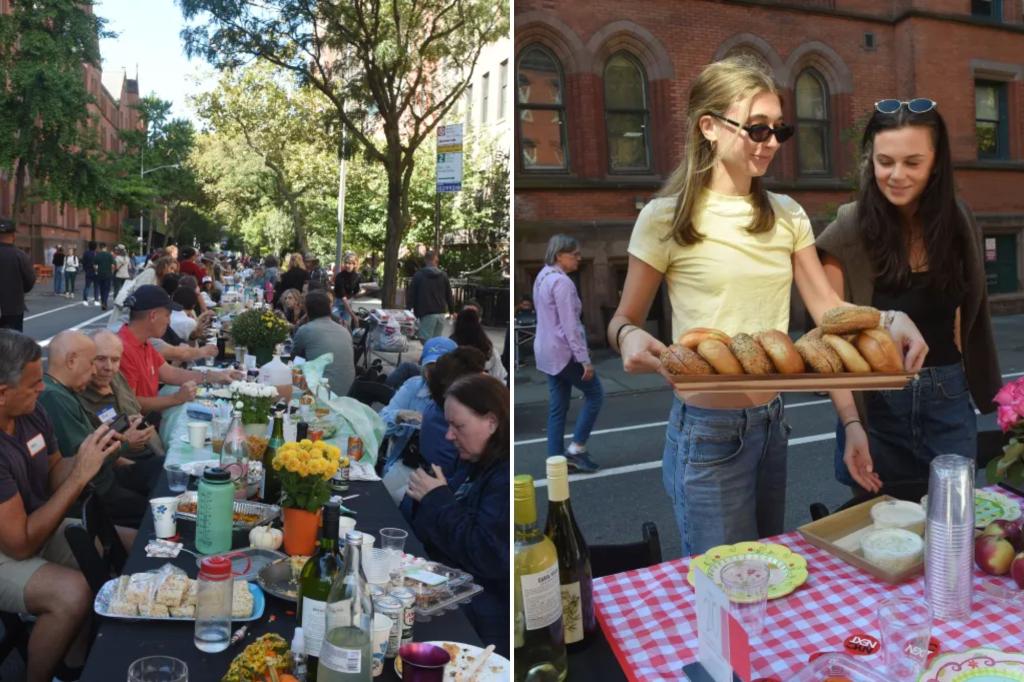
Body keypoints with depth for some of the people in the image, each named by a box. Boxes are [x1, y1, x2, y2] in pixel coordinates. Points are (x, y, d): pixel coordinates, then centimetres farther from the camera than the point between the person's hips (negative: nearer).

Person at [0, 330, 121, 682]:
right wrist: (81, 475, -29)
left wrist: (84, 457, -13)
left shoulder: (31, 411, -8)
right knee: (73, 593, -30)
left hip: (38, 528, 8)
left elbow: (53, 475, 8)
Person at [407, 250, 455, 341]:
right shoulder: (443, 275, 9)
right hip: (441, 313, 4)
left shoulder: (418, 275, -2)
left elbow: (411, 295, -2)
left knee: (426, 341, -4)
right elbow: (449, 295, 13)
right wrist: (452, 311, 22)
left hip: (427, 314, -4)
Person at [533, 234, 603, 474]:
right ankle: (576, 448, 5)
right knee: (595, 393, 5)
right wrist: (584, 358, -19)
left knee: (557, 407, 11)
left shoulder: (543, 277, 12)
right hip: (563, 351, -9)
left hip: (548, 350, 9)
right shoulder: (561, 282, -18)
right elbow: (570, 325, -21)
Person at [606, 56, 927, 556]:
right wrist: (629, 337, -27)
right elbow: (624, 320, -4)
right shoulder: (666, 219, -10)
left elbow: (828, 308, 5)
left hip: (772, 421, 6)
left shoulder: (787, 216, 7)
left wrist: (890, 319, -14)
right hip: (708, 429, -6)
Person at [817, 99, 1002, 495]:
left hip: (949, 397, 3)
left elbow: (962, 308, 14)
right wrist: (851, 423, -24)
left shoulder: (958, 222, -1)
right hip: (876, 401, -3)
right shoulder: (848, 232, -14)